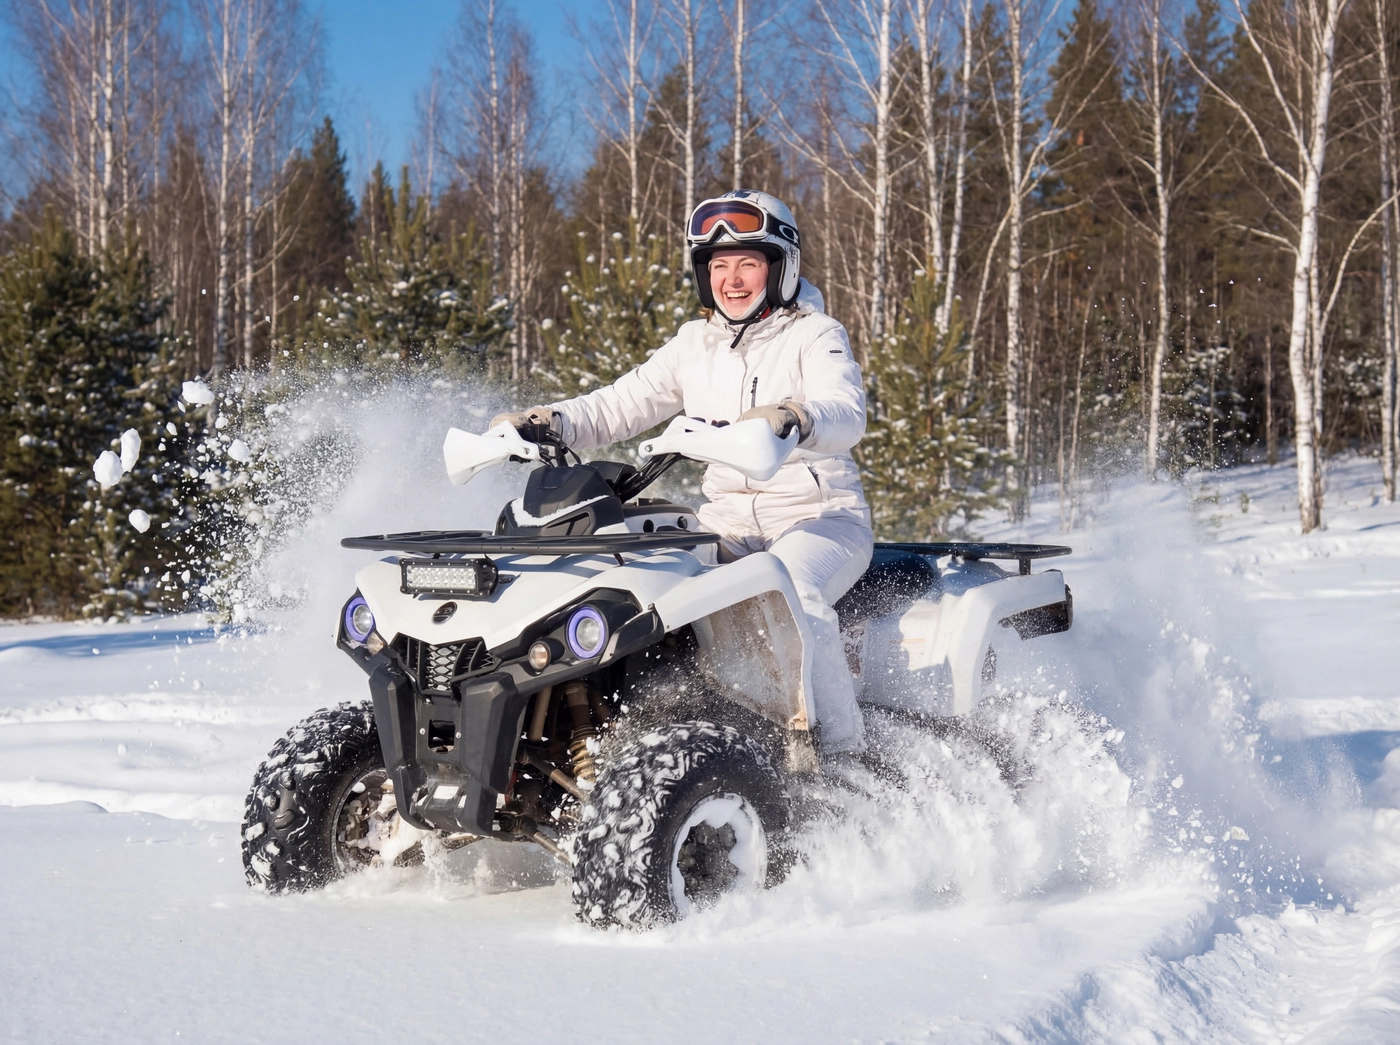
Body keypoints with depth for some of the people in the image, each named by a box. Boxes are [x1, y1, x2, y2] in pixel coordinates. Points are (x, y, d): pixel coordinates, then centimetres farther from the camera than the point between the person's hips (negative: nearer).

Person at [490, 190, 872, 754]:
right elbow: (619, 405, 10)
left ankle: (844, 755, -30)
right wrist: (546, 420, -10)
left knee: (787, 588, -37)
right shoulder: (694, 343, 14)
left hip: (822, 517, -5)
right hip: (728, 525, 6)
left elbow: (847, 415, -21)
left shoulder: (816, 336, -2)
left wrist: (793, 417, -44)